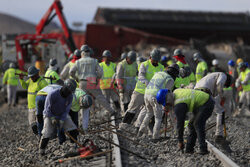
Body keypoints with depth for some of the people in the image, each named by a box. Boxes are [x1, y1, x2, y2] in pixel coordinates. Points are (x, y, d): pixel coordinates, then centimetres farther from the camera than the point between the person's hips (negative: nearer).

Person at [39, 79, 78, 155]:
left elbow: (66, 110, -9)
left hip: (62, 115, 4)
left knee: (73, 129, -10)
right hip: (50, 115, -4)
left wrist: (61, 121, -17)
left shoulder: (70, 96, -14)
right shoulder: (52, 94, -28)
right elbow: (47, 109, -18)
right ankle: (41, 150, 4)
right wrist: (53, 119, -21)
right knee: (47, 133, -16)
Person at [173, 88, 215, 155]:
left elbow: (180, 124, -16)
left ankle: (203, 149, -21)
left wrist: (180, 141, -7)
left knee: (197, 125, -20)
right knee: (191, 124, 7)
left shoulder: (178, 106, -22)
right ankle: (189, 148, 8)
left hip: (206, 104, -10)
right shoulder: (175, 92, 1)